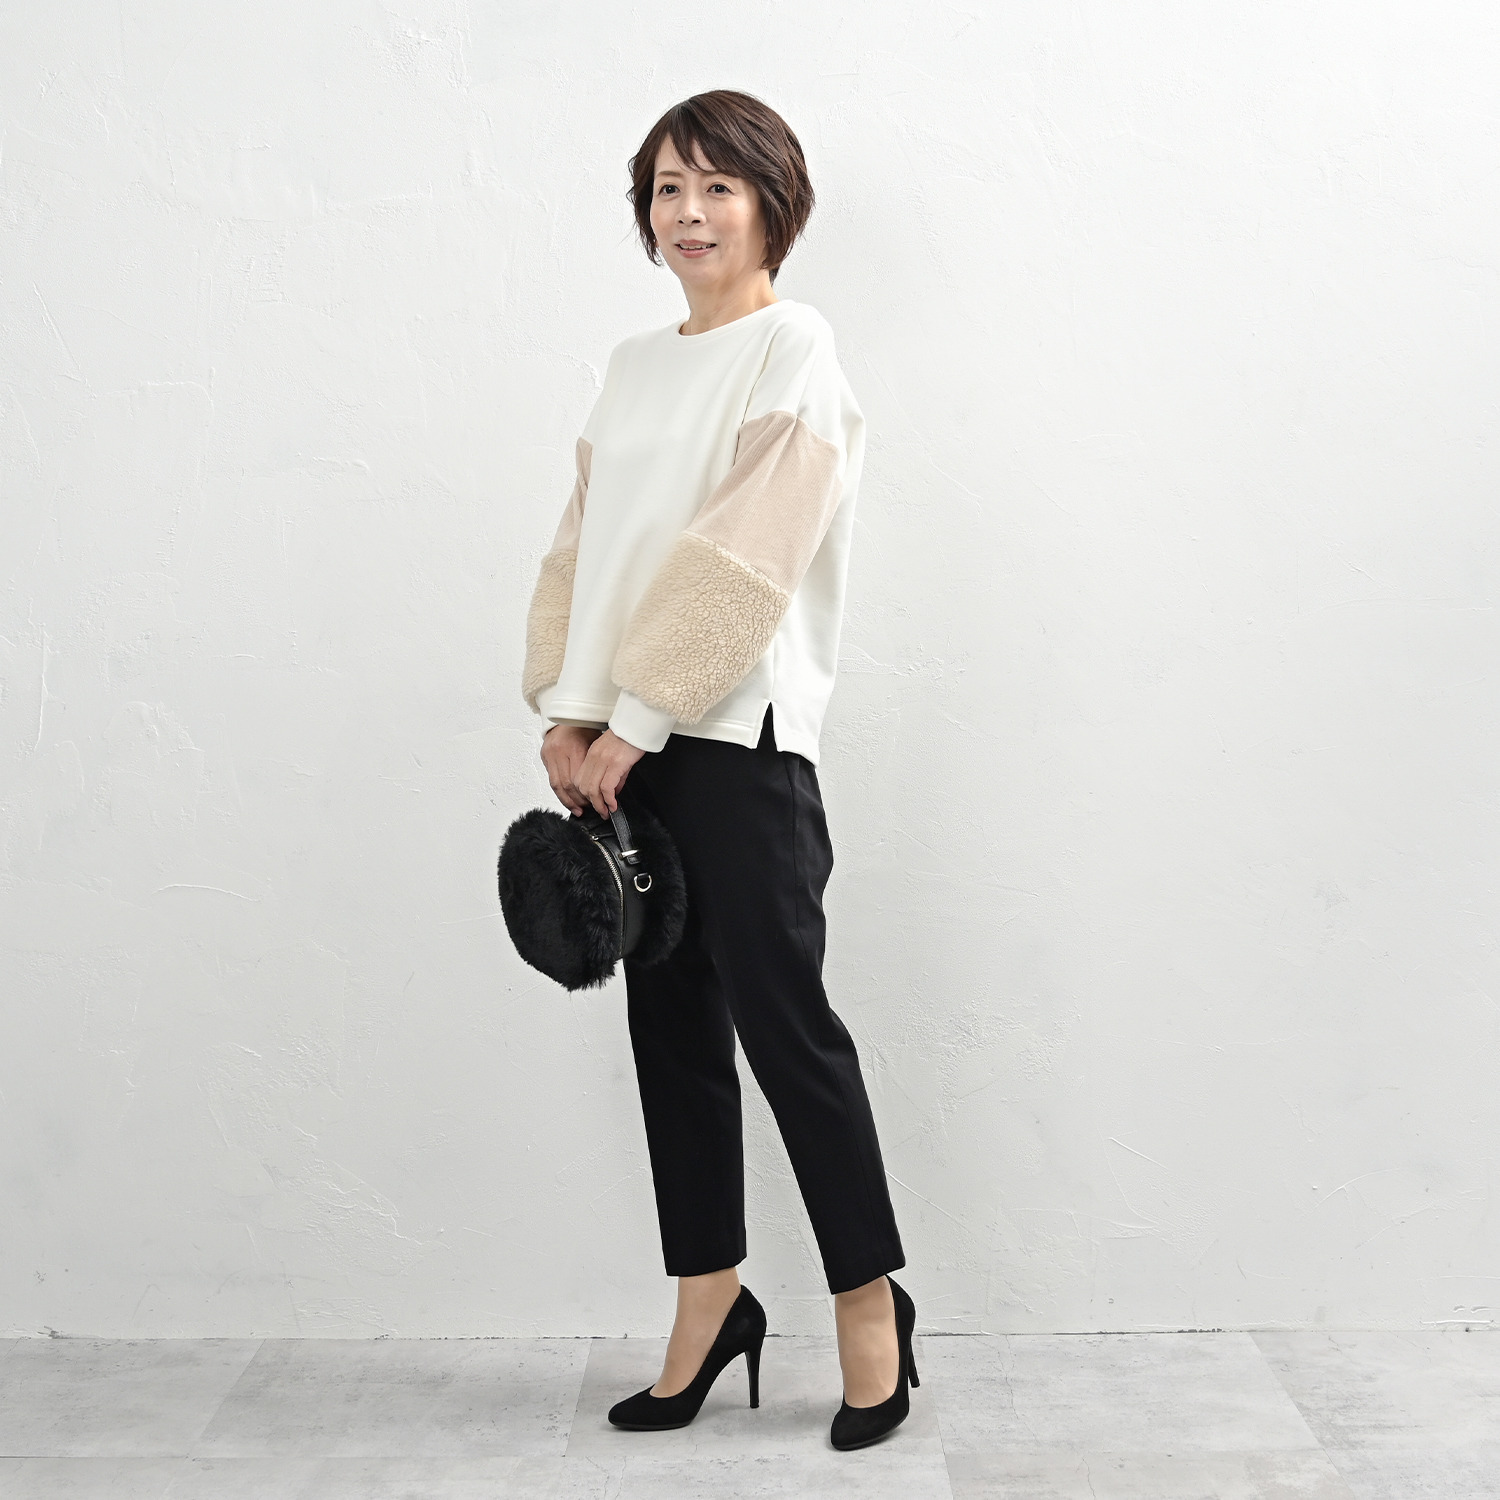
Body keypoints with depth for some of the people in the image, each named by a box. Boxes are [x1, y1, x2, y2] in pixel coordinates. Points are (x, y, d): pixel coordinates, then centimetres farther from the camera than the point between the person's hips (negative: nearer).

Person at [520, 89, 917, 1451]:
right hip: (632, 741, 7)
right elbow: (584, 546, 13)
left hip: (737, 734, -7)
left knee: (781, 1018, -3)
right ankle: (710, 1306, 21)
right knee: (671, 1023, 9)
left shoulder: (794, 348, -4)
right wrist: (569, 711, 0)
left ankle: (872, 1304, 13)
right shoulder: (636, 365, 17)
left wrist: (633, 723, -14)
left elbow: (742, 559, -13)